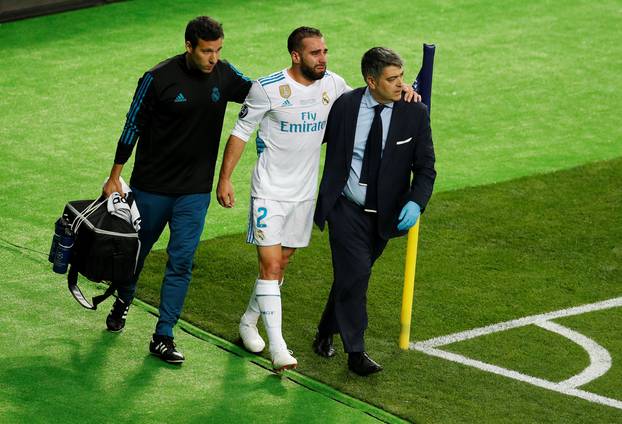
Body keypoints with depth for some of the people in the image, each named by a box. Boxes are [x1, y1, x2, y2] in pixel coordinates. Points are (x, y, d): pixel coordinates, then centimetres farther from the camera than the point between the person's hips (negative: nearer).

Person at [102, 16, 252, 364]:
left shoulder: (224, 75, -5)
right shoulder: (159, 79, -15)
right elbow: (133, 127, -6)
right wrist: (115, 177, -2)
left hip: (195, 191, 2)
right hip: (152, 186, -2)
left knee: (182, 260, -4)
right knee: (138, 248, 16)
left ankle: (163, 336, 3)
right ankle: (124, 301, 45)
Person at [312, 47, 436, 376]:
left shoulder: (415, 114, -7)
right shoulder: (345, 105, -9)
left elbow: (425, 168, -6)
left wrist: (416, 203, -22)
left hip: (384, 213, 2)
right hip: (346, 209, -2)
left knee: (350, 275, 14)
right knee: (355, 272, -14)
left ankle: (325, 334, 37)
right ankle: (355, 352, -6)